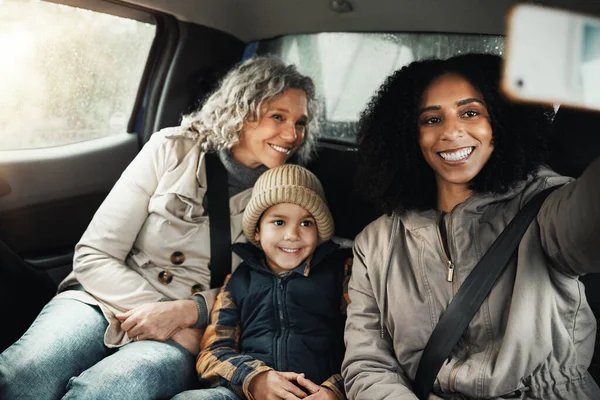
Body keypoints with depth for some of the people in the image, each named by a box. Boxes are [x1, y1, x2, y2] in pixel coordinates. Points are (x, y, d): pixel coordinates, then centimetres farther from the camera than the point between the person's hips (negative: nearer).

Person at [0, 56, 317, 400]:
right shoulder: (172, 150, -2)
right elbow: (94, 256, -3)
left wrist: (189, 312, -16)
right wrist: (151, 308, -15)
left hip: (186, 336, 0)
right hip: (104, 300, 1)